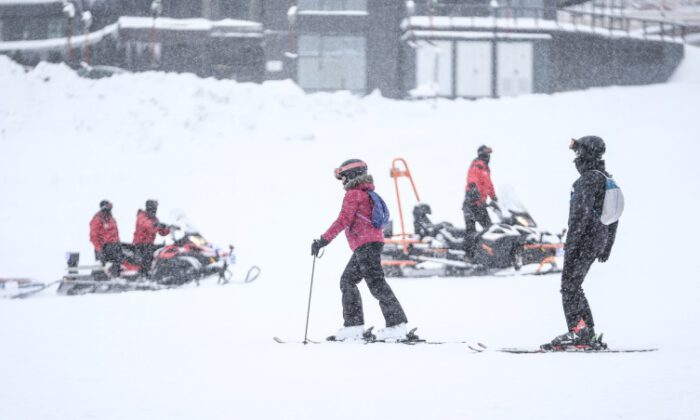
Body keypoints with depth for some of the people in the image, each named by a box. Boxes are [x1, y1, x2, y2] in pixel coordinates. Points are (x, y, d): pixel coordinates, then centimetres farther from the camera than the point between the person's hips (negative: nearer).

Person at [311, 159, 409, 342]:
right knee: (347, 280, 14)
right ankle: (353, 326, 12)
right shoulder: (367, 193, 20)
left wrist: (324, 240, -17)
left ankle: (397, 325, -16)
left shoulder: (353, 194, -9)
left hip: (365, 244, -10)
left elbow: (343, 220, -18)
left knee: (376, 283, -12)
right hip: (373, 242, 10)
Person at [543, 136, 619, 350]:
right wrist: (607, 247, 27)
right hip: (599, 241, 10)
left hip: (584, 239, -10)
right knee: (574, 287, 13)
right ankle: (588, 335, 11)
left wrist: (571, 243, -23)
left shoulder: (589, 179, -13)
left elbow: (581, 213, -22)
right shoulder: (608, 180, 17)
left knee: (570, 286, -7)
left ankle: (577, 333, -14)